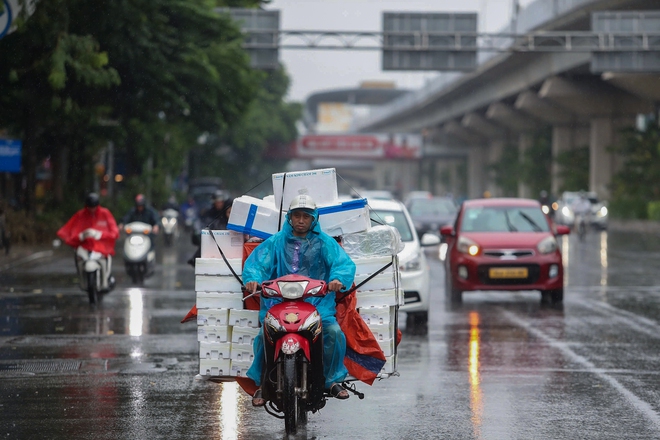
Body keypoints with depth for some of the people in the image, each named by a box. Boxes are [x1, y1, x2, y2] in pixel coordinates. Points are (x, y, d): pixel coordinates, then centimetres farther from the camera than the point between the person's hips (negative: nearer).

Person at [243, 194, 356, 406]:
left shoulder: (324, 242, 10)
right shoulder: (276, 242, 12)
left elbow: (344, 262, -1)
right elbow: (256, 261, 3)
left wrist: (338, 278, -25)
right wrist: (253, 278, -21)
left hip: (318, 302, 0)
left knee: (334, 332, -23)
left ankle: (333, 379, -2)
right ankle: (262, 383, -4)